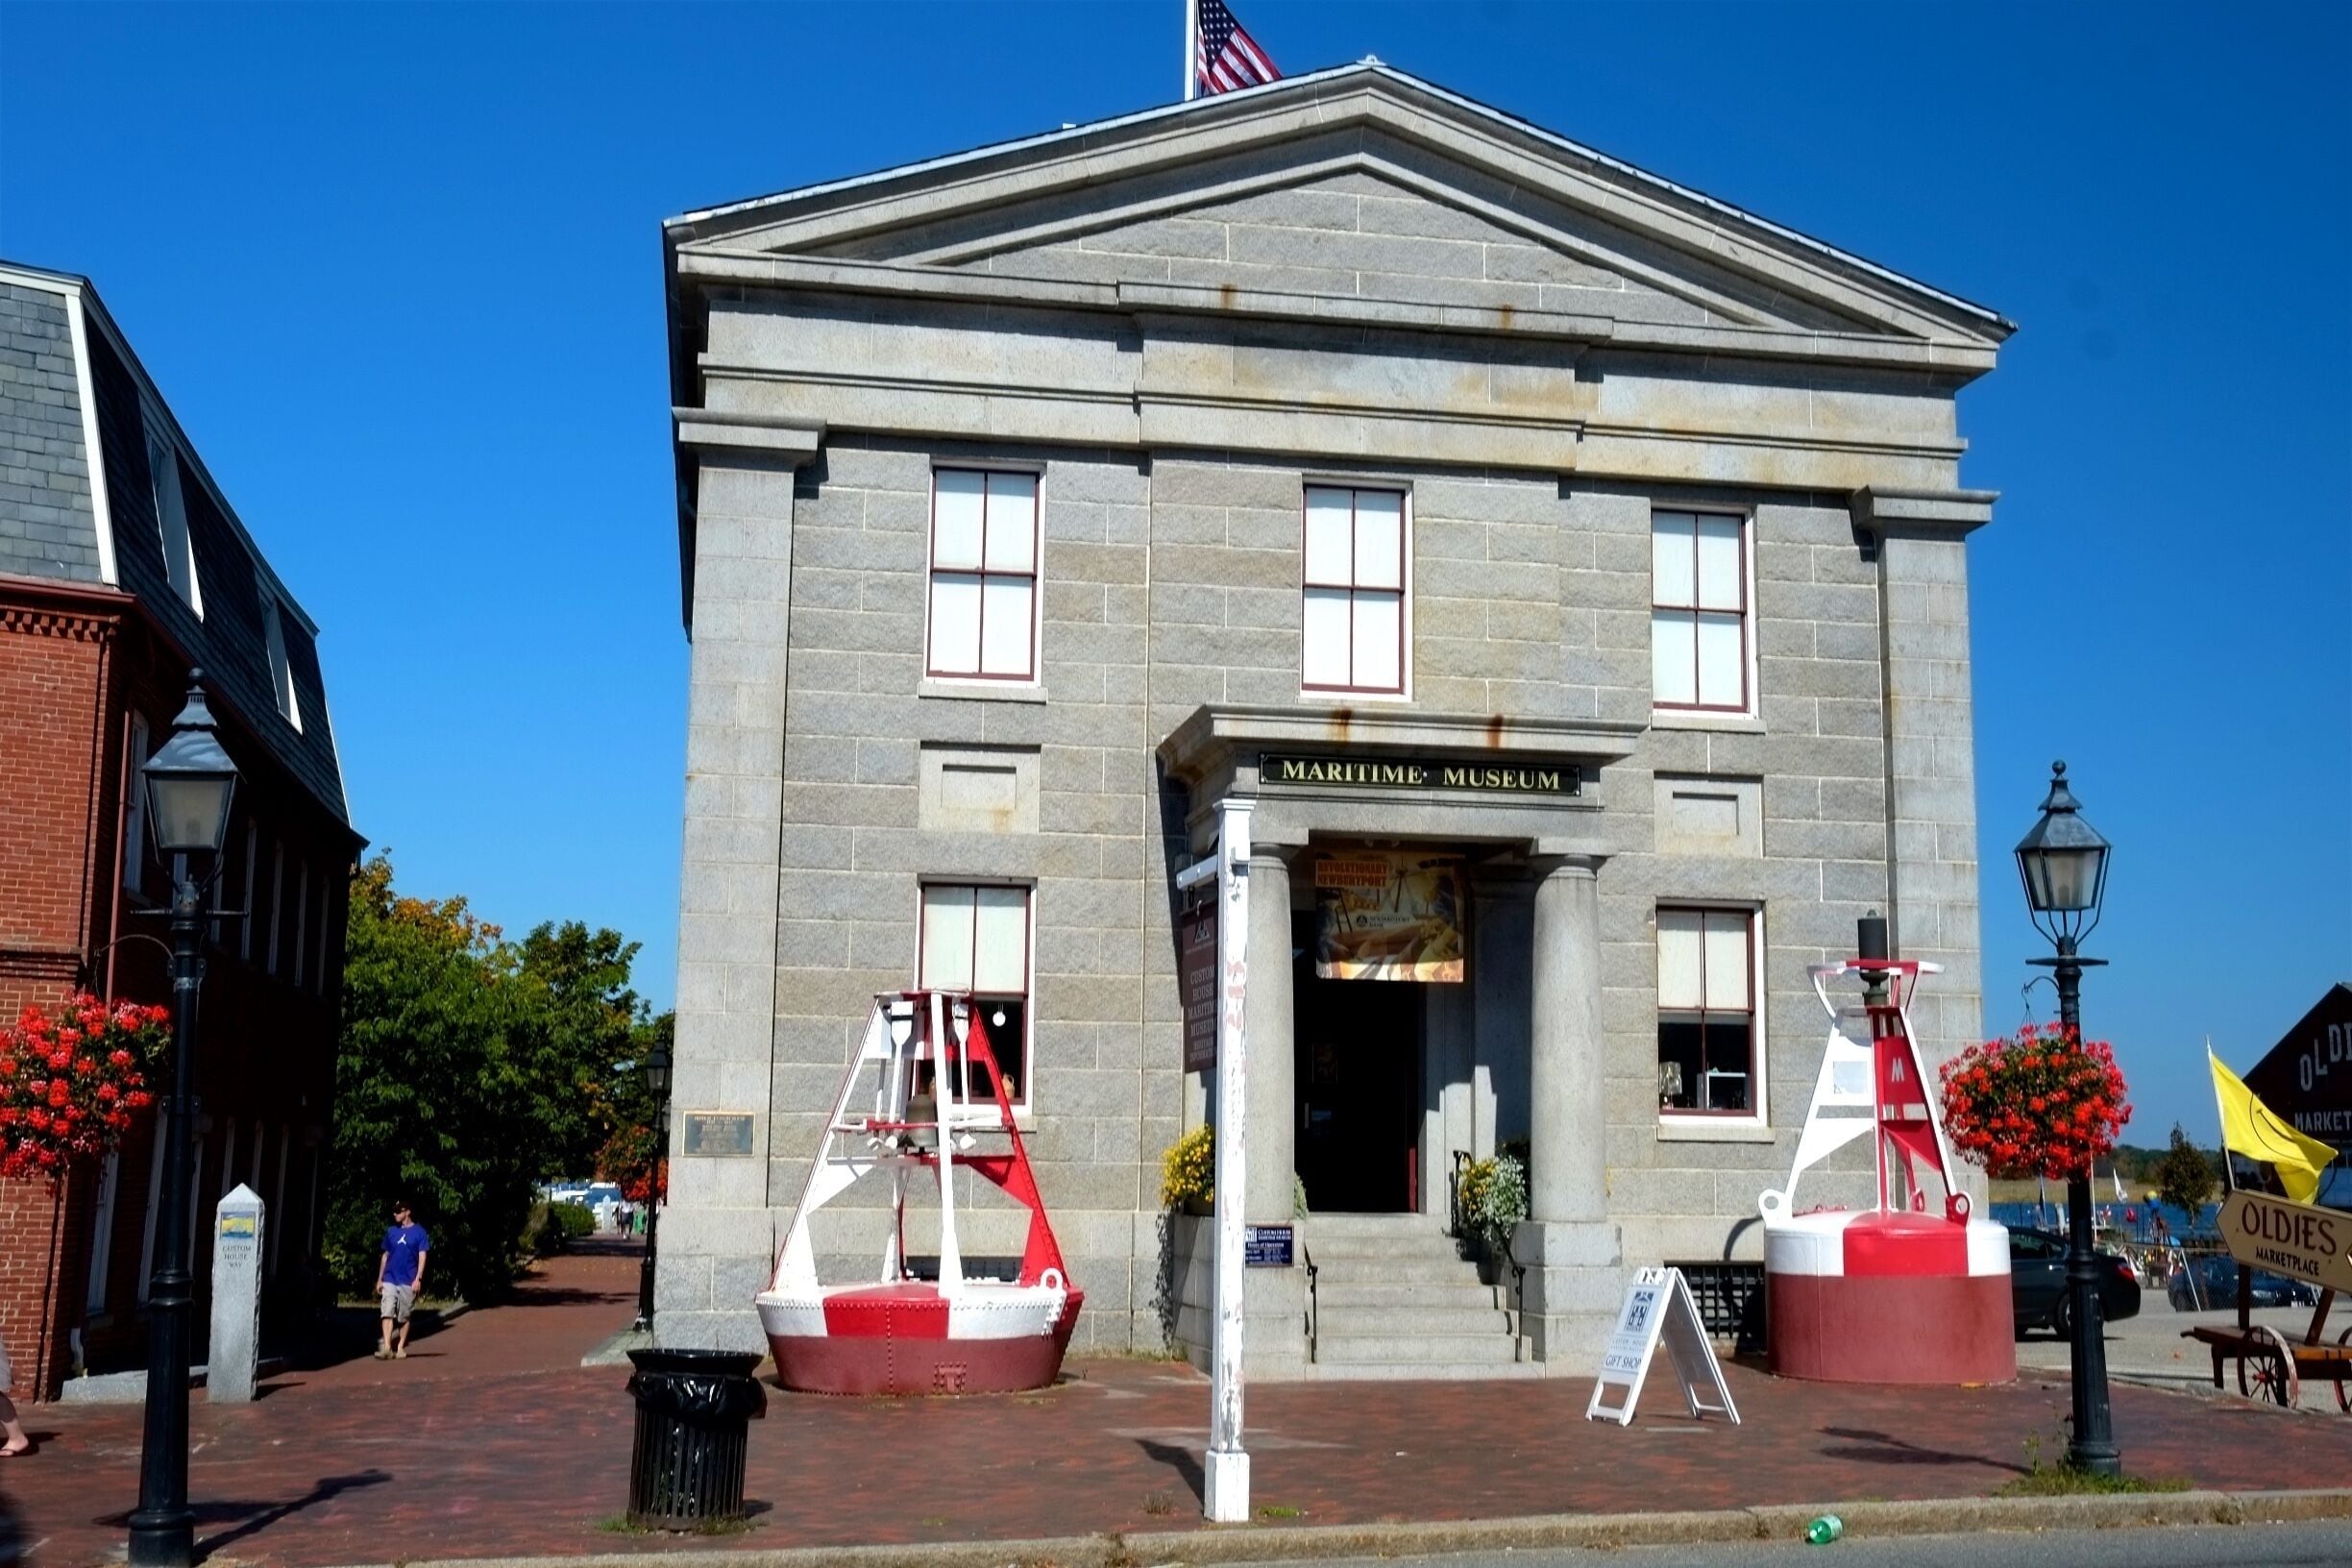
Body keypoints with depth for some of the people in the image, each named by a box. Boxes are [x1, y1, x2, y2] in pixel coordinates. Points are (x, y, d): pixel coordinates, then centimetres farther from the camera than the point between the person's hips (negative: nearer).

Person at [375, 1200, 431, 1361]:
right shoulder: (391, 1231, 11)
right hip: (389, 1280, 3)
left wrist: (418, 1278, -14)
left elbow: (422, 1256, -4)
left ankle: (401, 1347, 15)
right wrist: (379, 1279, 13)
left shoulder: (419, 1232, -1)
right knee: (387, 1313, -10)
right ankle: (387, 1347, -16)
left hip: (408, 1281, -3)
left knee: (404, 1316, 5)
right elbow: (385, 1256, 16)